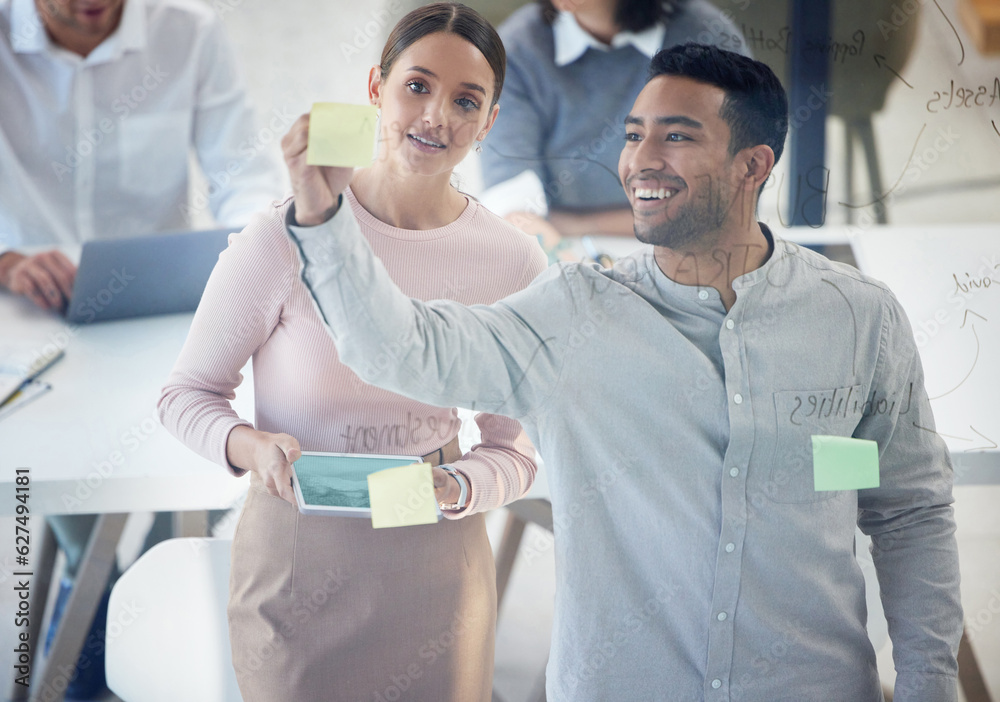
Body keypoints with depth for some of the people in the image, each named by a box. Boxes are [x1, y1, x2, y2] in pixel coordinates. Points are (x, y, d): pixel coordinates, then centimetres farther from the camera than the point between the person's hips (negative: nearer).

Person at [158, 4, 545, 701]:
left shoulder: (515, 263, -6)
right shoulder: (281, 239, -14)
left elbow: (517, 451, 1)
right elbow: (187, 393, -3)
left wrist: (456, 488, -20)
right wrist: (250, 446, -23)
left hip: (439, 561, 3)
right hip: (300, 559, -2)